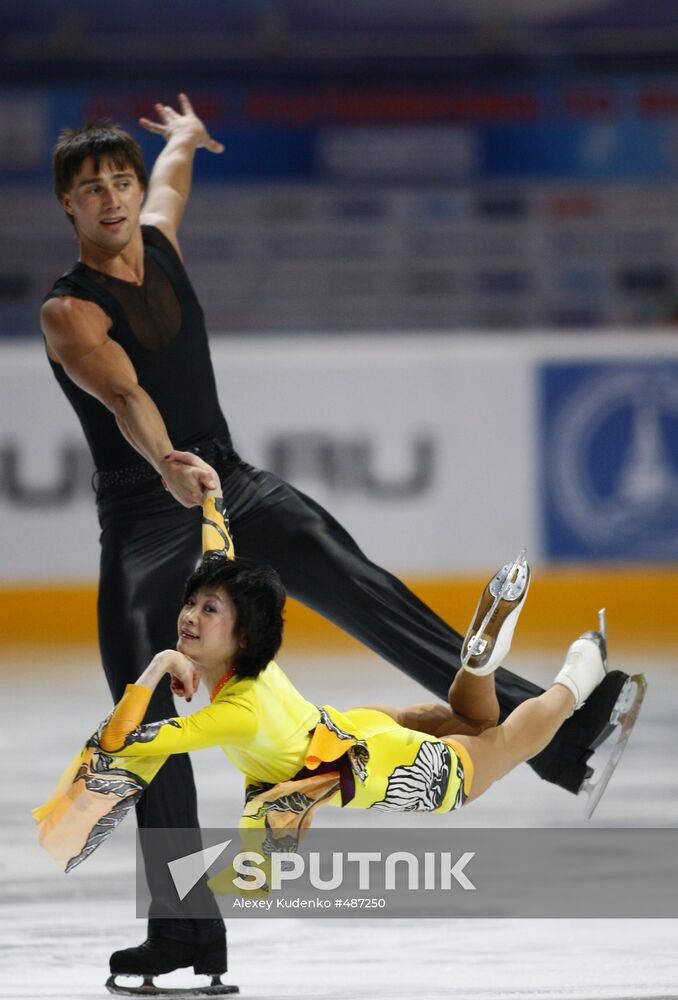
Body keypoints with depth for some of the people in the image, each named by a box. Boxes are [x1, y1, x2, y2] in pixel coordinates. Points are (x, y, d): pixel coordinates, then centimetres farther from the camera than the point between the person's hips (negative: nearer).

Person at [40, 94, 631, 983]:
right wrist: (165, 463, -51)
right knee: (144, 725, -6)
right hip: (144, 518, -4)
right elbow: (124, 395, -33)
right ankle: (184, 928, -1)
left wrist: (185, 137, 56)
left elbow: (172, 171, 32)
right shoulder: (70, 311, -13)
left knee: (372, 599, -17)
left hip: (234, 487, 4)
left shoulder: (157, 239, 7)